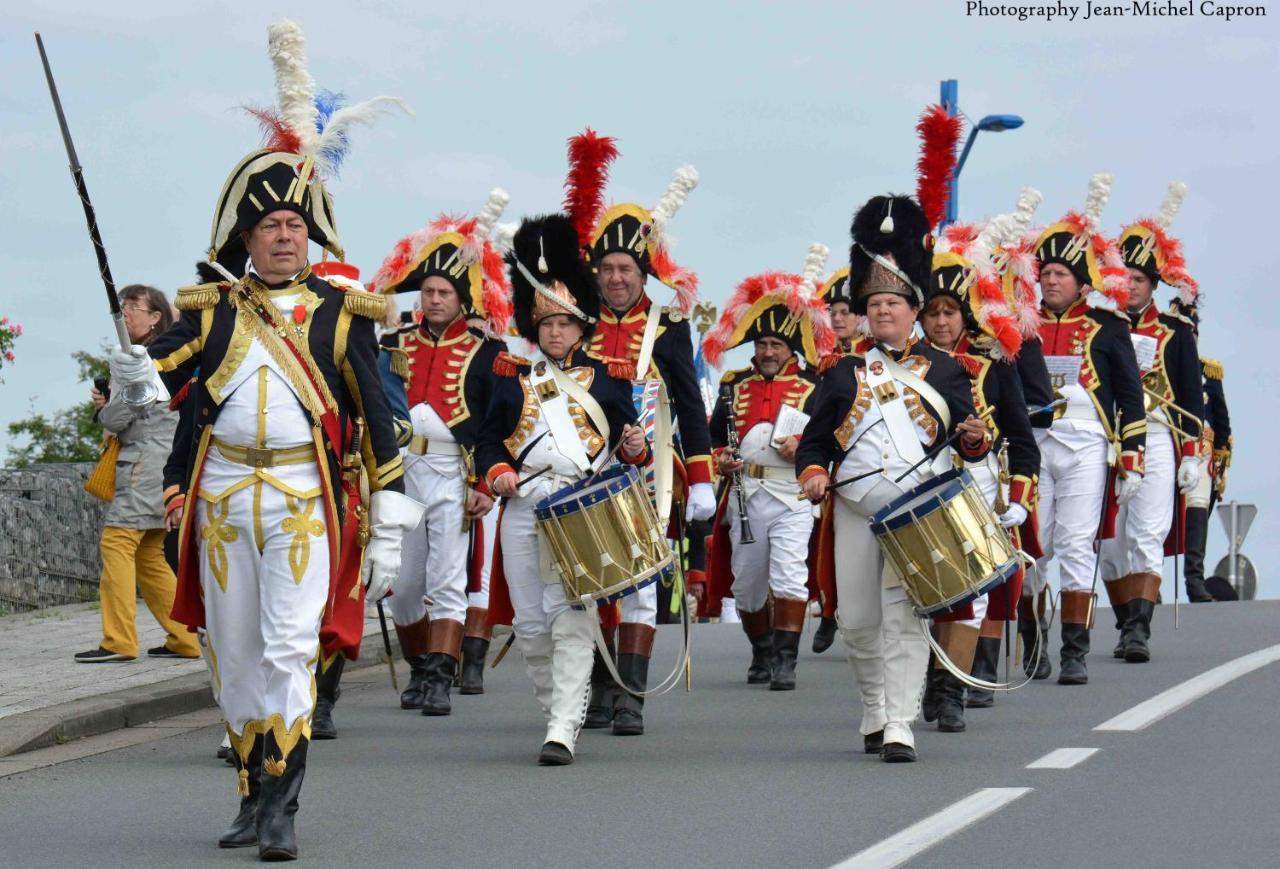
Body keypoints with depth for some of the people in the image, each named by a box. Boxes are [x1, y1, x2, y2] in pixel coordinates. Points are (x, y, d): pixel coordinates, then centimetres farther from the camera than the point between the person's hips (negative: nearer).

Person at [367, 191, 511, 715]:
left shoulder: (486, 352, 2)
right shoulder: (395, 346, 11)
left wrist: (486, 484, -8)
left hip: (454, 479, -4)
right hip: (399, 474, 4)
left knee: (448, 581, -9)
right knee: (402, 586, 7)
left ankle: (440, 680, -12)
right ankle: (420, 671, 22)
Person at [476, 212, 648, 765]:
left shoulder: (608, 377, 11)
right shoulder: (514, 379, 14)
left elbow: (628, 442, 13)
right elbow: (488, 439, 14)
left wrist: (634, 447, -10)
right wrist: (497, 473, -6)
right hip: (523, 508, 3)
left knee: (571, 617, -14)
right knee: (529, 625, 5)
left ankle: (564, 730, -16)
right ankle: (555, 706, 25)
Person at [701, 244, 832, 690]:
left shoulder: (811, 389, 3)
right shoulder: (734, 385, 12)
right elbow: (714, 434, 18)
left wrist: (803, 448, -17)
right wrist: (721, 460, -2)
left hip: (791, 496, -4)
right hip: (744, 497, 4)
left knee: (789, 577, -16)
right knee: (746, 583, 10)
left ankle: (785, 663, -14)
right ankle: (761, 654, 29)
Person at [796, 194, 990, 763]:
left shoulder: (943, 371, 10)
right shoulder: (845, 375, 13)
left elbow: (968, 440, 12)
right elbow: (814, 438, 12)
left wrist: (975, 439, -11)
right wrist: (812, 472, -9)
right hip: (857, 511, 3)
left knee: (905, 615, -12)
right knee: (857, 620, 6)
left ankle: (900, 726, -14)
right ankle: (874, 710, 27)